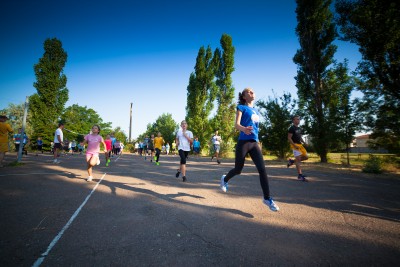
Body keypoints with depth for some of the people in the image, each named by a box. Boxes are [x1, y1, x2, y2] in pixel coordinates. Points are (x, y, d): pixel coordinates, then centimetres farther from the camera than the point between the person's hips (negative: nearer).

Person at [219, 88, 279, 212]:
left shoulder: (256, 111, 18)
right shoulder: (242, 107, -1)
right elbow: (236, 124, -15)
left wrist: (258, 142, 24)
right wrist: (244, 129, -37)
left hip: (254, 143, 5)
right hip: (243, 142, -5)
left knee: (262, 169, -7)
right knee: (238, 170, 7)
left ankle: (267, 198, 2)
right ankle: (225, 179, 38)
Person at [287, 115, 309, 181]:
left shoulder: (299, 128, 16)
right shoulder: (291, 128, -11)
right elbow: (289, 138, -15)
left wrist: (304, 142, 5)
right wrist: (295, 145, -22)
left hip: (300, 145, 9)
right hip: (295, 145, -9)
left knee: (306, 157, 7)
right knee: (298, 159, -9)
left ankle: (292, 161, 21)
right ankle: (300, 175, -5)